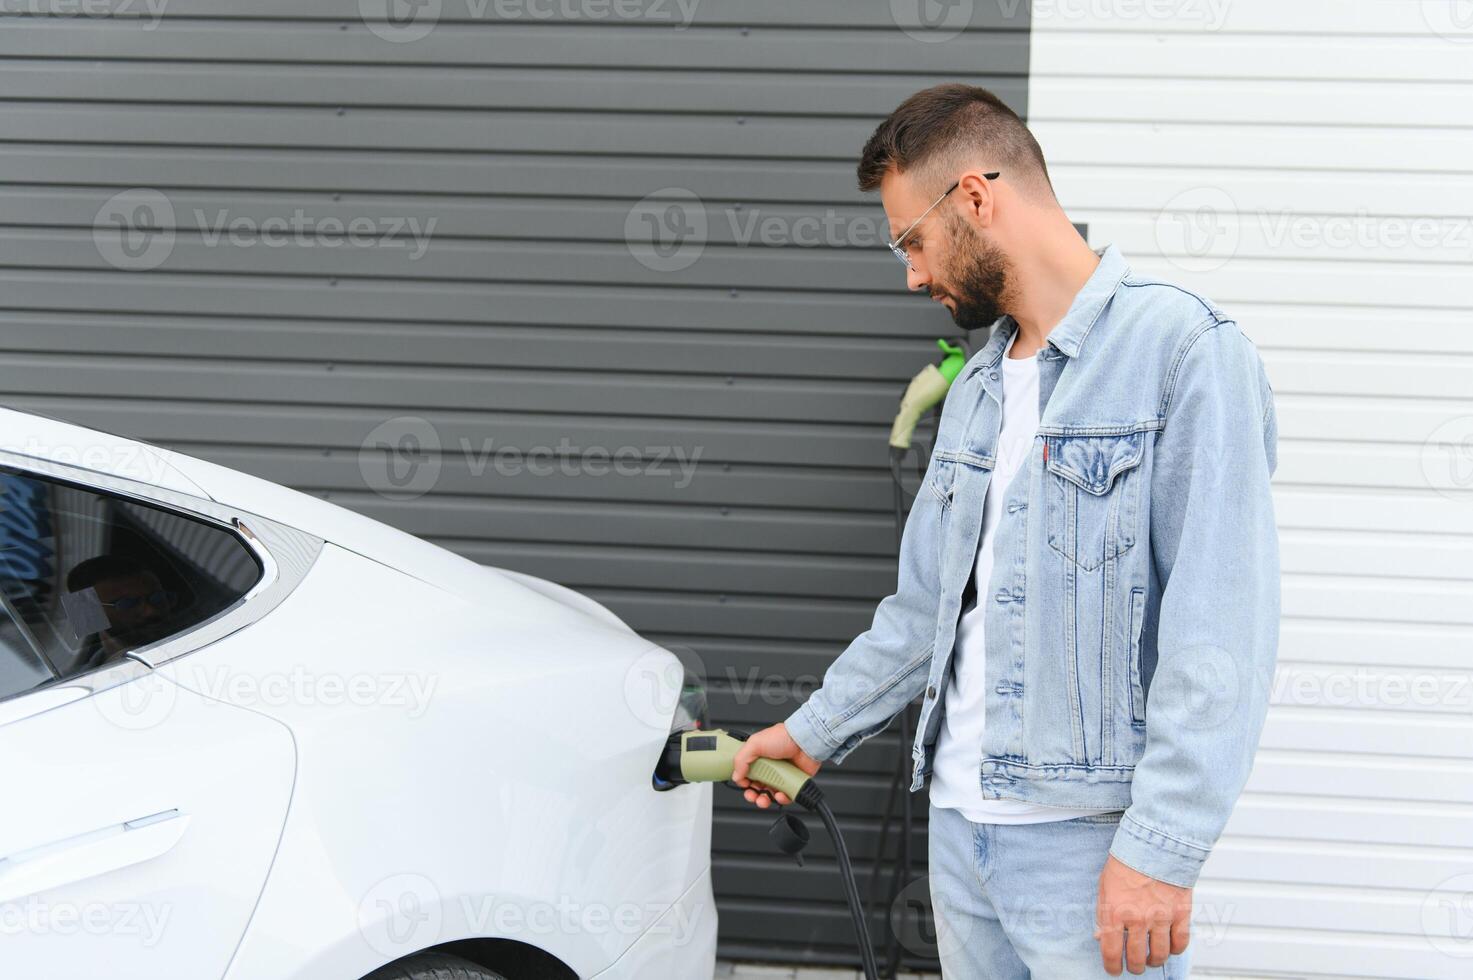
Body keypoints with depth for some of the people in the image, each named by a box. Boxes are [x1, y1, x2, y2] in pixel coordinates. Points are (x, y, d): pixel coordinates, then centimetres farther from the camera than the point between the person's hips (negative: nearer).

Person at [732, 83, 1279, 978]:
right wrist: (815, 732, 26)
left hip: (1092, 840, -7)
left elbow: (1222, 629, -18)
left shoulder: (1185, 349, -11)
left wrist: (1161, 849, -22)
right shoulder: (976, 391, 15)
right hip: (960, 827, 7)